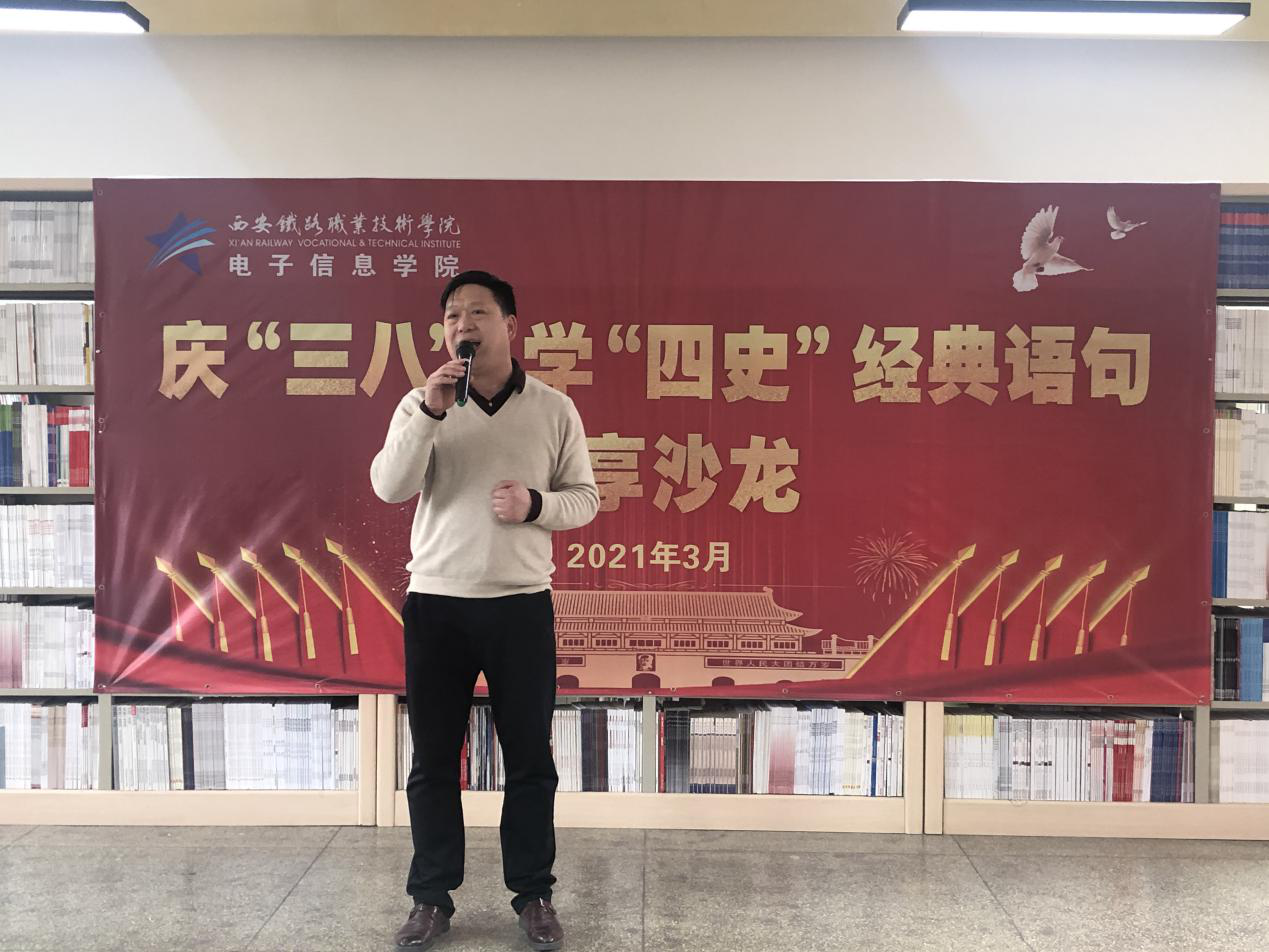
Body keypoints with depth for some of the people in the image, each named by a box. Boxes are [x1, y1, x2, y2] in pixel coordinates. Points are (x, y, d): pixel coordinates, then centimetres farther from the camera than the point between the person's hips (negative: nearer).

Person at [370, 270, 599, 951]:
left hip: (521, 604, 0)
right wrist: (431, 412, -20)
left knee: (529, 759, 8)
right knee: (433, 759, 10)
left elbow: (585, 500, 5)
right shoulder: (421, 405, 3)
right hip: (435, 603, 1)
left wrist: (535, 503, -14)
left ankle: (533, 895, 24)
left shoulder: (554, 409, 2)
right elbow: (389, 487, -10)